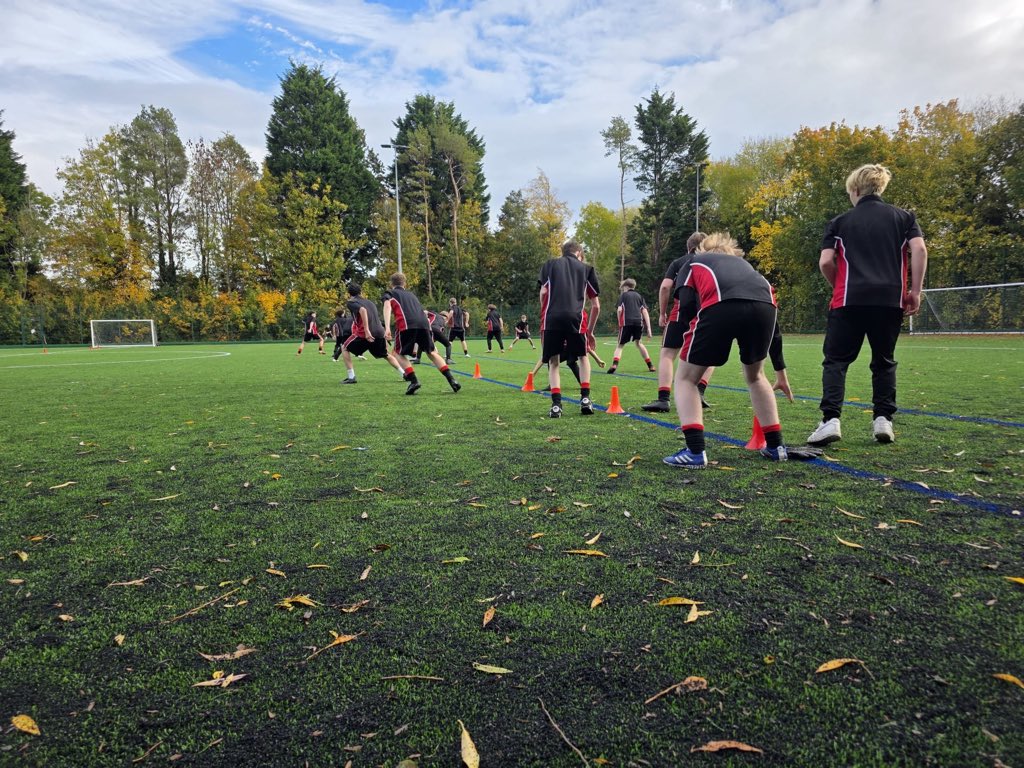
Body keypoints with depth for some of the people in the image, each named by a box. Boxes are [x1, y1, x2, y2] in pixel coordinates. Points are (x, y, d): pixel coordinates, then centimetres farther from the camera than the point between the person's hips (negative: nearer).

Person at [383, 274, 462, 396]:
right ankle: (452, 380, 6)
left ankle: (414, 381, -4)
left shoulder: (389, 293, 22)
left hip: (406, 324, -4)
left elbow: (387, 306, 1)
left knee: (398, 354, 15)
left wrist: (387, 328, -11)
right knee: (431, 352, 18)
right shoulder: (411, 294, 35)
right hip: (424, 322, 4)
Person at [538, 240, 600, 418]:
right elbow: (596, 306, 18)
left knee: (553, 362, 13)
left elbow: (543, 293, 6)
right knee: (583, 356, 23)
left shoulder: (549, 264, 21)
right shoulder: (587, 269, 22)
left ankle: (556, 404, -1)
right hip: (575, 317, 0)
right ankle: (585, 399, 11)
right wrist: (590, 331, 28)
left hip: (551, 318, 0)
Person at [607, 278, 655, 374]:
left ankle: (614, 364, -19)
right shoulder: (639, 296, 21)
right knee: (639, 343, 25)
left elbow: (619, 310, -2)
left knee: (620, 345, 5)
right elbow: (645, 312, 10)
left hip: (627, 322, -3)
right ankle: (650, 366, 24)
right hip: (639, 322, 3)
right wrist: (648, 329, 7)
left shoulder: (623, 295, 13)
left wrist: (620, 323, 12)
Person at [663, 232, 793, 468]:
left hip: (721, 306, -4)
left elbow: (686, 306, 11)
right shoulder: (742, 263, 42)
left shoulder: (693, 263, 33)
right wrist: (781, 370, 43)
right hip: (764, 306, 4)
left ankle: (695, 452, 2)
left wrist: (700, 338, 31)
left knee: (685, 378, 14)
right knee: (755, 376, 30)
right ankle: (776, 446, 31)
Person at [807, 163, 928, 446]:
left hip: (850, 301, -2)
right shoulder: (904, 217, 15)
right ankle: (883, 420, 9)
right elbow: (919, 250, 0)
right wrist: (915, 291, 2)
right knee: (884, 362, 16)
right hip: (891, 300, 2)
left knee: (836, 361, 2)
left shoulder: (840, 222, 10)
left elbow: (825, 262, -1)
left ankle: (831, 420, -12)